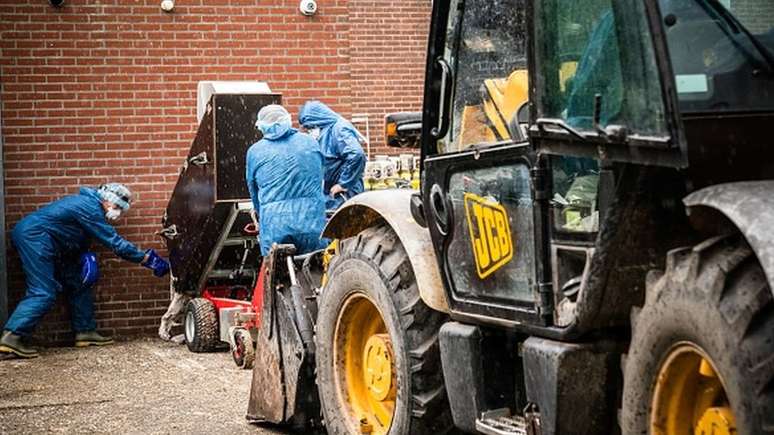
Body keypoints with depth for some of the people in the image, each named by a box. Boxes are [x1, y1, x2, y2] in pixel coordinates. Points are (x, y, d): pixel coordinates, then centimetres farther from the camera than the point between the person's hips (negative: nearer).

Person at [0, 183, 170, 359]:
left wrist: (85, 258, -2)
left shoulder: (89, 203, 16)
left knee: (79, 284, 12)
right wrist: (146, 258, -14)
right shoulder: (90, 208, -16)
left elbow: (79, 244, 17)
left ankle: (85, 332, 16)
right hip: (33, 236, -11)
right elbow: (114, 242, -17)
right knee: (43, 293, -17)